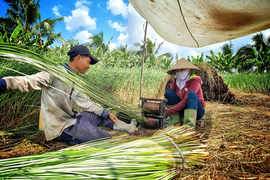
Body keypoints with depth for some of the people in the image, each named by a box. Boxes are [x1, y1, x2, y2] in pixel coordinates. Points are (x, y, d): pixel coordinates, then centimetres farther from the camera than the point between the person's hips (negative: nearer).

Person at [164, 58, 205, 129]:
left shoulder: (194, 81, -18)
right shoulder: (175, 82, 0)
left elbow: (186, 100, -28)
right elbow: (169, 97, -7)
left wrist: (169, 112, -32)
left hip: (196, 111, -4)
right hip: (182, 110, 5)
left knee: (192, 94, -34)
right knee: (168, 91, -16)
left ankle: (190, 125, -41)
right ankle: (175, 120, -18)